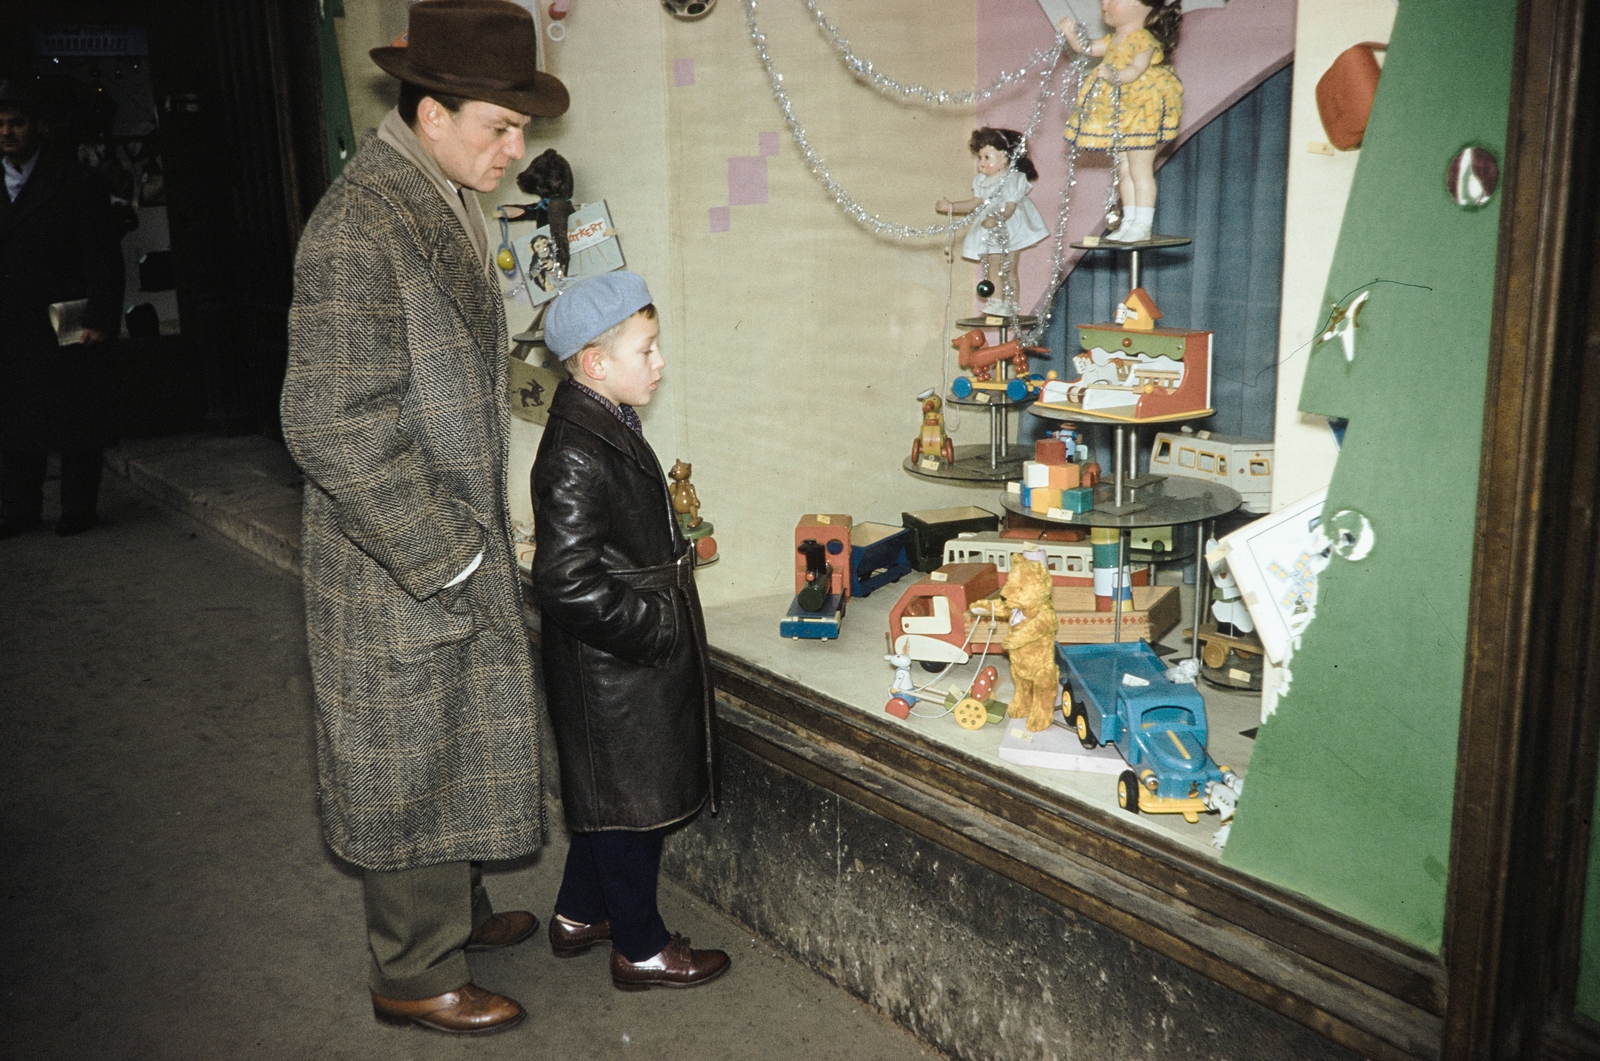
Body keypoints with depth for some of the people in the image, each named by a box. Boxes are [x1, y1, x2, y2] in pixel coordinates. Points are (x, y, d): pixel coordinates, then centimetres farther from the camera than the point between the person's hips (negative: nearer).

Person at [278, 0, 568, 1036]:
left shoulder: (448, 202, 8)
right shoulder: (359, 231, -23)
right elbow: (334, 428, -26)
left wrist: (482, 534, 16)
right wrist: (447, 557, -20)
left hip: (460, 542, 9)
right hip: (398, 564, -9)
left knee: (457, 744, 22)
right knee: (412, 764, 7)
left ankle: (455, 909, 42)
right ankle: (416, 974, 26)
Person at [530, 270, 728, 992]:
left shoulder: (608, 427, 7)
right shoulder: (575, 454, -26)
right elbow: (570, 585, -29)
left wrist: (674, 546, 12)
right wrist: (656, 628, -22)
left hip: (629, 660, 10)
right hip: (613, 673, -10)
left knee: (607, 799, 22)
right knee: (630, 805, 6)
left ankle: (579, 917, 39)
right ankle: (640, 949, 23)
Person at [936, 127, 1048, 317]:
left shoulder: (1013, 180, -16)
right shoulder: (981, 181, 5)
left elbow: (1010, 207, -23)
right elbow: (975, 203, 10)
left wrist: (996, 220, -37)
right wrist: (951, 207, 3)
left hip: (1009, 228, -6)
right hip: (991, 233, 6)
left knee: (1008, 269, -3)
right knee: (993, 267, 5)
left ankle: (1011, 304, 4)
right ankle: (995, 301, 11)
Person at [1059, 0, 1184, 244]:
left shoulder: (1144, 40, -16)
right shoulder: (1112, 40, 10)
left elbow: (1137, 69, -29)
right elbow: (1085, 49, 15)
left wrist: (1116, 76, -45)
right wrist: (1071, 34, -1)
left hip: (1143, 113, -9)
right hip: (1118, 114, 9)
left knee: (1140, 170, -6)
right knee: (1124, 170, 12)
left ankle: (1143, 225, -1)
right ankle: (1129, 222, 18)